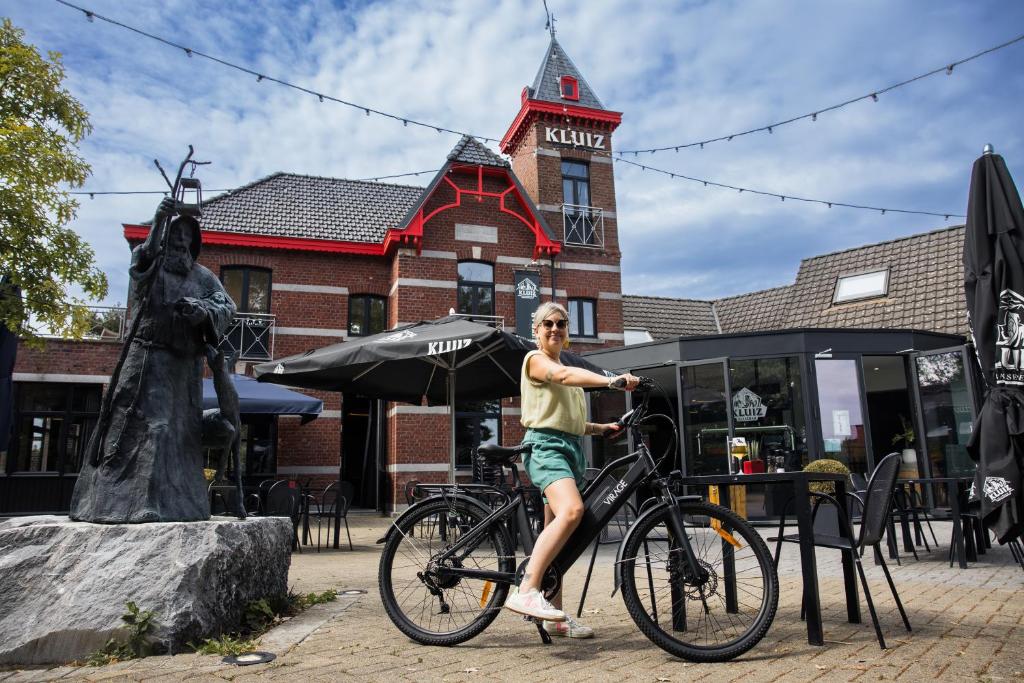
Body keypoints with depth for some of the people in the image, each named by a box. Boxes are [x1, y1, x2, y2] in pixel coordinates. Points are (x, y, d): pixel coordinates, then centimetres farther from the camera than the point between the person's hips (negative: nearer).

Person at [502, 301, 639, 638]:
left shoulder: (562, 367, 26)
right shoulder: (535, 359, 0)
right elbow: (565, 375, -24)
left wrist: (601, 427, 10)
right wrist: (611, 380, -38)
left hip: (572, 448, 9)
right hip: (545, 445, -9)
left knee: (557, 532, 8)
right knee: (572, 511, -32)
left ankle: (556, 616, 13)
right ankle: (526, 591, -34)